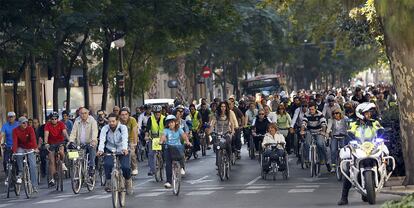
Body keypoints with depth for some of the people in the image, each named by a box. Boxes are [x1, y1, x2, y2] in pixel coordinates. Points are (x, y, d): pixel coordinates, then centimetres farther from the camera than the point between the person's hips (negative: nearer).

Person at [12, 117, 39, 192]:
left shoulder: (30, 128, -16)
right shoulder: (15, 130, -13)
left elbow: (33, 138, -29)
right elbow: (15, 141, -21)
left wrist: (35, 148, -44)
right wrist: (14, 151, -35)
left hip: (30, 149, 0)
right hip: (21, 148, 0)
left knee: (33, 165, -12)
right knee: (19, 155, -35)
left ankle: (34, 185, -9)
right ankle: (20, 173, -18)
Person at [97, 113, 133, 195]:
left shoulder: (123, 128, -14)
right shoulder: (105, 128, -9)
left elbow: (125, 139, -31)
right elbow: (102, 140, -23)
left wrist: (125, 149, -50)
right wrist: (100, 150, -42)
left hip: (122, 151, -1)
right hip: (110, 151, 1)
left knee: (125, 167, -18)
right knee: (107, 164, -28)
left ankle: (128, 180, 13)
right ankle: (108, 181, -8)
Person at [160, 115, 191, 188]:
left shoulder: (179, 129, 3)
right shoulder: (166, 130, 2)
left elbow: (184, 135, -11)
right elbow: (163, 136, -16)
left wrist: (187, 141, -31)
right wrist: (161, 141, -38)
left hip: (178, 146, 0)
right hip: (169, 148, 0)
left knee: (181, 155, -32)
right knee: (168, 164, -9)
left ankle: (182, 168, -3)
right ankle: (168, 181, -6)